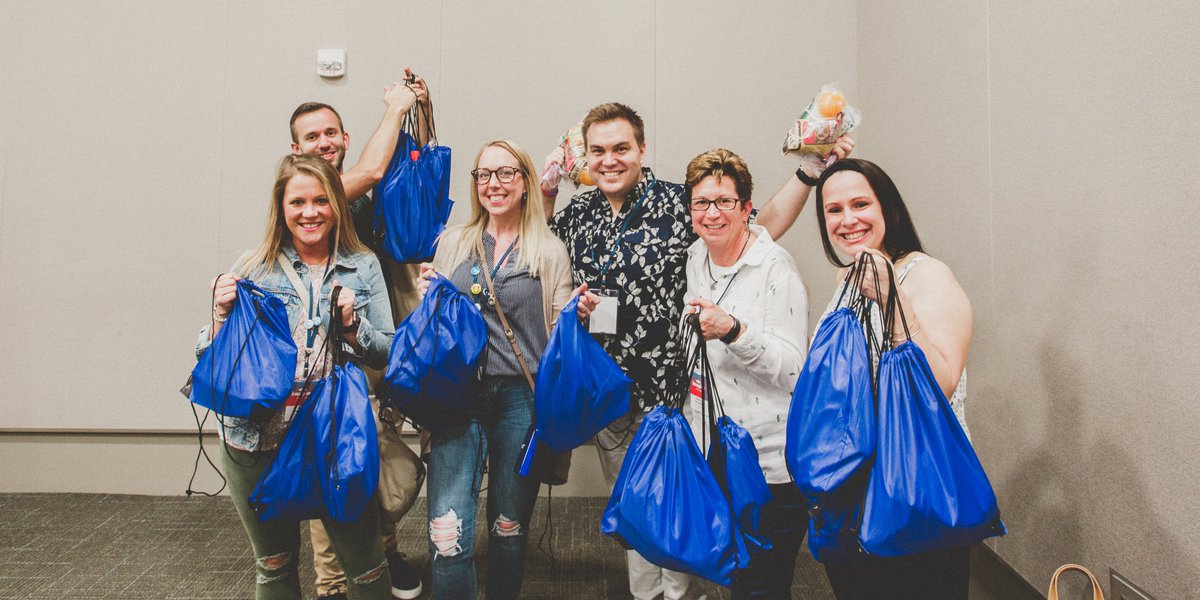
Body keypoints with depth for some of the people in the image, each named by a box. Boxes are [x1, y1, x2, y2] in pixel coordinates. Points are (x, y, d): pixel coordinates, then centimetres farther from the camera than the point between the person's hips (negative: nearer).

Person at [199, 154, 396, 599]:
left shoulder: (363, 267, 3)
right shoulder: (253, 269, 2)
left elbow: (387, 354, 2)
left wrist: (352, 325, -15)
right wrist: (222, 314, -15)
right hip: (258, 441, 1)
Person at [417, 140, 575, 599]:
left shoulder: (550, 252, 5)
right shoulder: (452, 243, 11)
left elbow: (558, 332, 8)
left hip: (522, 397, -1)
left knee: (509, 528, 11)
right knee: (448, 535, -9)